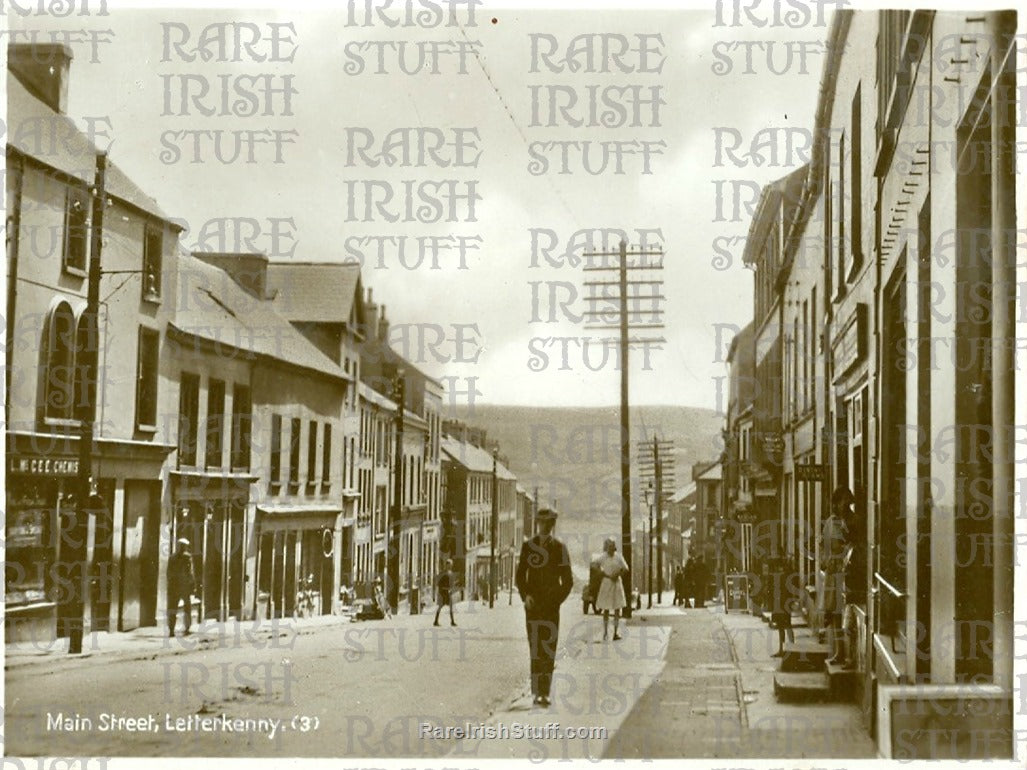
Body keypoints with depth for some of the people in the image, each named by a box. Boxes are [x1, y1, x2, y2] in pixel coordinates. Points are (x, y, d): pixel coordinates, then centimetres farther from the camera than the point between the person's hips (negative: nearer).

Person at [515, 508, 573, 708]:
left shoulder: (559, 548, 4)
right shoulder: (528, 546, 6)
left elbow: (568, 581, 6)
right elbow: (520, 576, 5)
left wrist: (557, 600, -5)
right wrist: (525, 596, -10)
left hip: (551, 605, 0)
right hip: (533, 604, 0)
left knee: (549, 649, -3)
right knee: (535, 648, -3)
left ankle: (544, 692, 1)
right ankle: (538, 691, 0)